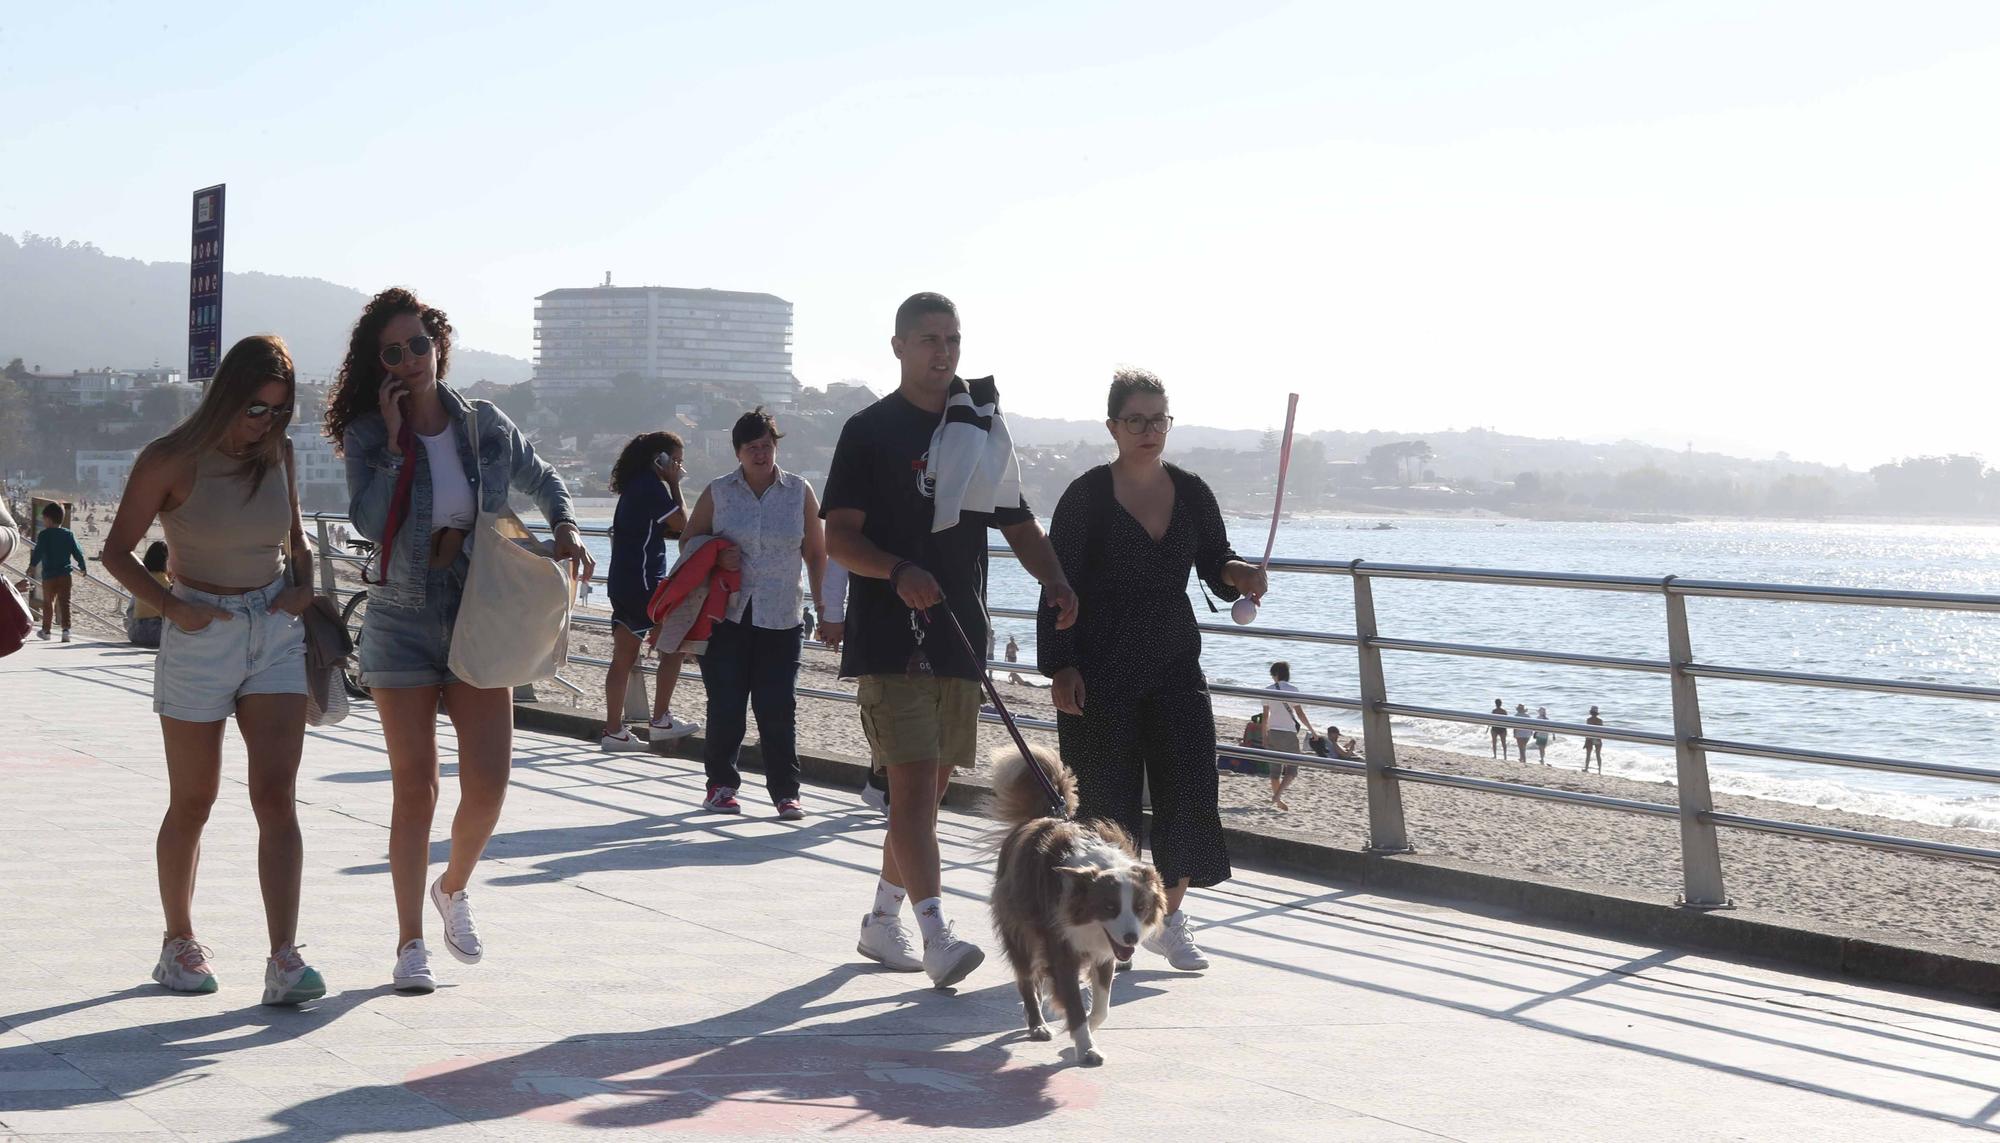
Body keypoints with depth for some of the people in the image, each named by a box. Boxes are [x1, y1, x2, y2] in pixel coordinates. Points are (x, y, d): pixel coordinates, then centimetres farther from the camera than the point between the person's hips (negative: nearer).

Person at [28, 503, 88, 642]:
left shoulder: (43, 535, -9)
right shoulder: (69, 534, 2)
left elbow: (38, 553, -14)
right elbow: (78, 552, 4)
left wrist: (32, 564, -2)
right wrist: (83, 567, 16)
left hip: (48, 575, -2)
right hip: (65, 574, 2)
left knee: (48, 603, 13)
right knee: (64, 603, 0)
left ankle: (46, 630, 22)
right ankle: (66, 629, -14)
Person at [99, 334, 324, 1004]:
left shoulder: (277, 452, 5)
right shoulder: (171, 460, -8)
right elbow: (117, 551, -2)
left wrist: (306, 585, 2)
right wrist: (171, 607, -16)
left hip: (275, 633, 3)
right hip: (201, 635, -3)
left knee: (276, 797, -7)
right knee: (192, 803, 8)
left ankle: (284, 962, -12)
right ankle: (179, 943, 27)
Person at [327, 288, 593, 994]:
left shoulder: (485, 426, 3)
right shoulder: (367, 435, -3)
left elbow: (541, 480, 20)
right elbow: (369, 521, -18)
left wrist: (565, 528, 3)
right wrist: (396, 443, -17)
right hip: (403, 624, -1)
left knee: (489, 784, -7)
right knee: (414, 789, 1)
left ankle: (453, 887, 25)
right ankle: (411, 942, 13)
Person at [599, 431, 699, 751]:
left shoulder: (635, 486, 18)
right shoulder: (650, 486, -12)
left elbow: (663, 530, 23)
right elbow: (680, 524, -9)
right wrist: (674, 484, -4)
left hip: (622, 584, 9)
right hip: (643, 584, -9)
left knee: (624, 658, 8)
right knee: (674, 645, 1)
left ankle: (613, 731, 8)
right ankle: (660, 721, 3)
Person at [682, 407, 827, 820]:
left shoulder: (799, 491, 7)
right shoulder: (718, 493, 6)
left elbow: (816, 551, 11)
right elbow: (688, 541, 14)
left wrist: (821, 600, 1)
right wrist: (715, 556, -7)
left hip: (780, 619, 0)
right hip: (727, 615, 0)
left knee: (778, 708, -5)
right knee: (725, 706, 0)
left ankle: (786, 792, 2)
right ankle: (721, 784, 16)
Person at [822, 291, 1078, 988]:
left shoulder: (981, 429, 15)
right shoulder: (870, 431, -1)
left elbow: (1018, 525, 18)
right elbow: (838, 536, -8)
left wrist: (1055, 582, -1)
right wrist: (898, 572, -26)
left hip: (960, 639, 6)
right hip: (889, 639, -6)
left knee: (931, 786, 12)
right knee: (913, 781, -15)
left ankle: (882, 921, 26)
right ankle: (936, 936, -19)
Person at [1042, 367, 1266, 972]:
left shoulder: (1191, 493, 6)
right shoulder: (1087, 496, -6)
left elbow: (1215, 560, 14)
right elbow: (1060, 587, -7)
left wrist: (1239, 574, -10)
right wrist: (1061, 668, -13)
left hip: (1174, 666, 4)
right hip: (1100, 668, -4)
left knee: (1187, 789, -1)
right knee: (1106, 794, -1)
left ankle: (1170, 920, 15)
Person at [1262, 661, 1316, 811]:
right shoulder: (1292, 690, -7)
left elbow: (1265, 716, 6)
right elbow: (1300, 714, -7)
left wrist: (1264, 736, 14)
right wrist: (1311, 730, 5)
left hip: (1273, 732, 4)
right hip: (1288, 733, -4)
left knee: (1275, 768, 10)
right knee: (1292, 769, 2)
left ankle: (1278, 800, 12)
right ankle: (1278, 795, -17)